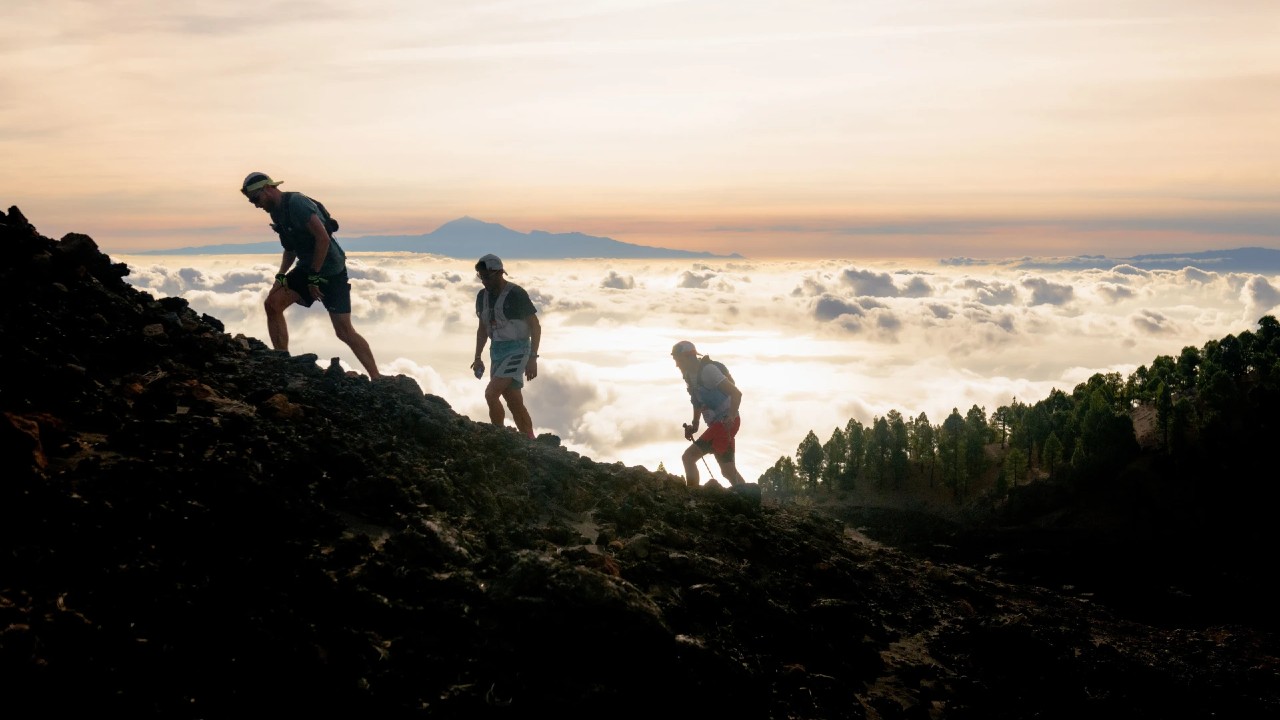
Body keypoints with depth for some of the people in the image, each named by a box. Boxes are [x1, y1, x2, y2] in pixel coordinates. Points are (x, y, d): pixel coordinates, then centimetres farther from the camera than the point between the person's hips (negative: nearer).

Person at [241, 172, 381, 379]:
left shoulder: (296, 202, -19)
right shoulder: (277, 212, 9)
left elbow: (323, 239, -25)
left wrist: (314, 277, -21)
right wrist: (281, 275, 3)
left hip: (330, 270, -8)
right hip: (307, 267, 9)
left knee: (344, 331, -9)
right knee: (272, 304, -6)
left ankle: (376, 378, -2)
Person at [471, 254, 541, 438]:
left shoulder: (516, 294, -14)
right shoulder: (482, 296, 7)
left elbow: (535, 327, -10)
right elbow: (483, 328, 19)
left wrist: (532, 359, -14)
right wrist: (477, 358, 15)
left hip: (517, 350, -7)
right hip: (497, 350, 7)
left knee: (491, 392, -20)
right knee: (515, 402, 8)